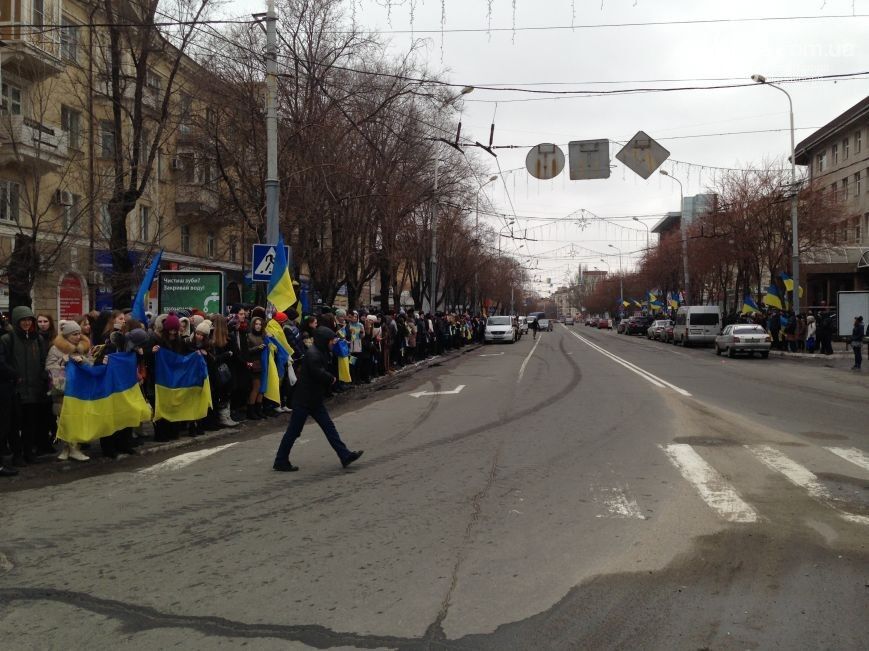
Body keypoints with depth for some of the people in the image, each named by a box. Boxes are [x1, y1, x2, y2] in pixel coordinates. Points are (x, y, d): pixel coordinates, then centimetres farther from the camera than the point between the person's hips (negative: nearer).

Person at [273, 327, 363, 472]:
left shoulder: (321, 353, 12)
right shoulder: (313, 354, -20)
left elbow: (325, 371, 15)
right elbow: (320, 374, -28)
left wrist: (330, 378, -6)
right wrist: (332, 379, -10)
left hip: (314, 399, 10)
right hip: (304, 400, -10)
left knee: (329, 427, 7)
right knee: (293, 431, 0)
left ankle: (345, 455, 9)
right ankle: (280, 462, 10)